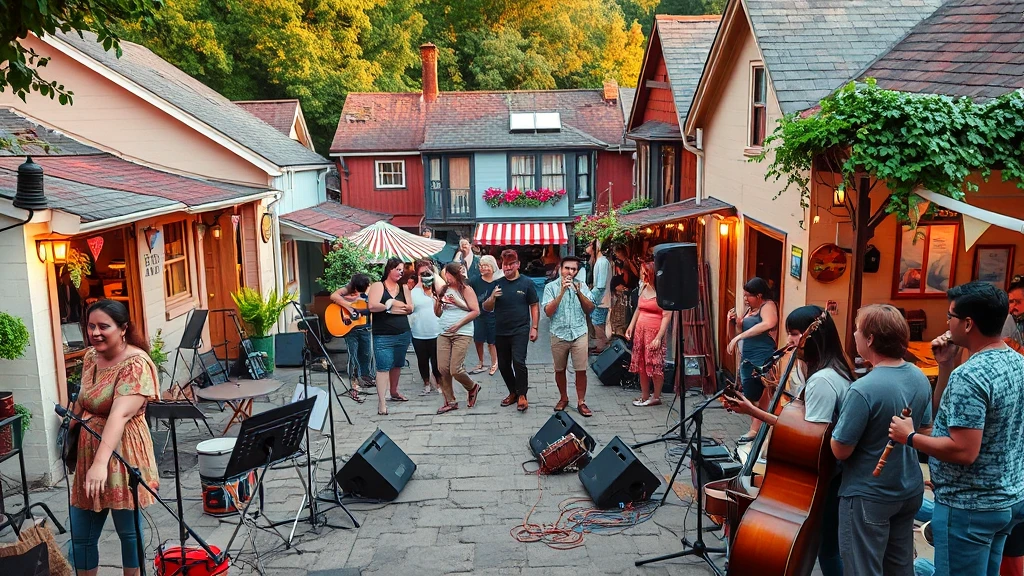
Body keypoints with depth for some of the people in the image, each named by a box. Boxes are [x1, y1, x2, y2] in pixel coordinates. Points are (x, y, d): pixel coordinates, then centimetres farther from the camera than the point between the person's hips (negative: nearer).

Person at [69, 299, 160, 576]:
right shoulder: (90, 357, 6)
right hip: (87, 451, 7)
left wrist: (101, 462, -40)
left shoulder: (136, 364, -19)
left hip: (121, 455, -7)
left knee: (128, 530, 8)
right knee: (80, 535, 12)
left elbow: (119, 414, -31)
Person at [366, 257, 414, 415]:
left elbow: (410, 309, 2)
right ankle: (381, 402, -11)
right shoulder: (378, 286, -2)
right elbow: (372, 306, -15)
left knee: (397, 365, 16)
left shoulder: (404, 287, 11)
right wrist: (392, 304, -9)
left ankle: (394, 392, 36)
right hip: (383, 336, -5)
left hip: (403, 334, 5)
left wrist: (389, 306, -10)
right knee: (383, 367, -9)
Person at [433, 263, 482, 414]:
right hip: (444, 333, 6)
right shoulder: (444, 289, 12)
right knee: (443, 369, -1)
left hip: (462, 334, -6)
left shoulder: (466, 290, -4)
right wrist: (437, 301, -1)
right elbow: (438, 314, 18)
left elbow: (476, 311, -9)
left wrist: (458, 324, -14)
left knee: (455, 370, -11)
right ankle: (450, 401, 13)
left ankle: (472, 387, 19)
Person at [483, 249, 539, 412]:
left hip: (520, 330, -4)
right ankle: (513, 392, 26)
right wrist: (492, 297, -12)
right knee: (503, 365, 10)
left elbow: (534, 307, 2)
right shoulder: (497, 284, 7)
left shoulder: (527, 283, -1)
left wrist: (534, 328, -5)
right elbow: (486, 308, 9)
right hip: (501, 332, 5)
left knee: (518, 361, -17)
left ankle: (522, 395, -5)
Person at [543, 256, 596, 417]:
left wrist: (579, 292, -15)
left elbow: (590, 309, -1)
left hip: (579, 334, 0)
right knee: (560, 370, 11)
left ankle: (581, 402, 8)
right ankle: (563, 398, 28)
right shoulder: (551, 286, -1)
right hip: (559, 334, 0)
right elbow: (548, 311, -11)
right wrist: (562, 292, -20)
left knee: (581, 370, -3)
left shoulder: (582, 286, 4)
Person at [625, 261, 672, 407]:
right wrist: (631, 326, 15)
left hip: (654, 332, -7)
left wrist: (659, 337, -20)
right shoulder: (643, 288, 10)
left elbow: (667, 316, -16)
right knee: (641, 365, 9)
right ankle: (645, 396, 19)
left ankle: (656, 397, 10)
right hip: (640, 330, 7)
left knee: (655, 365, -2)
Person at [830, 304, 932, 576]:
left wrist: (839, 422, -4)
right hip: (910, 490, 8)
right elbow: (924, 431, 11)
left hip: (868, 496, -7)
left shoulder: (863, 390, -27)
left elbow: (840, 450, -20)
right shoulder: (920, 378, -3)